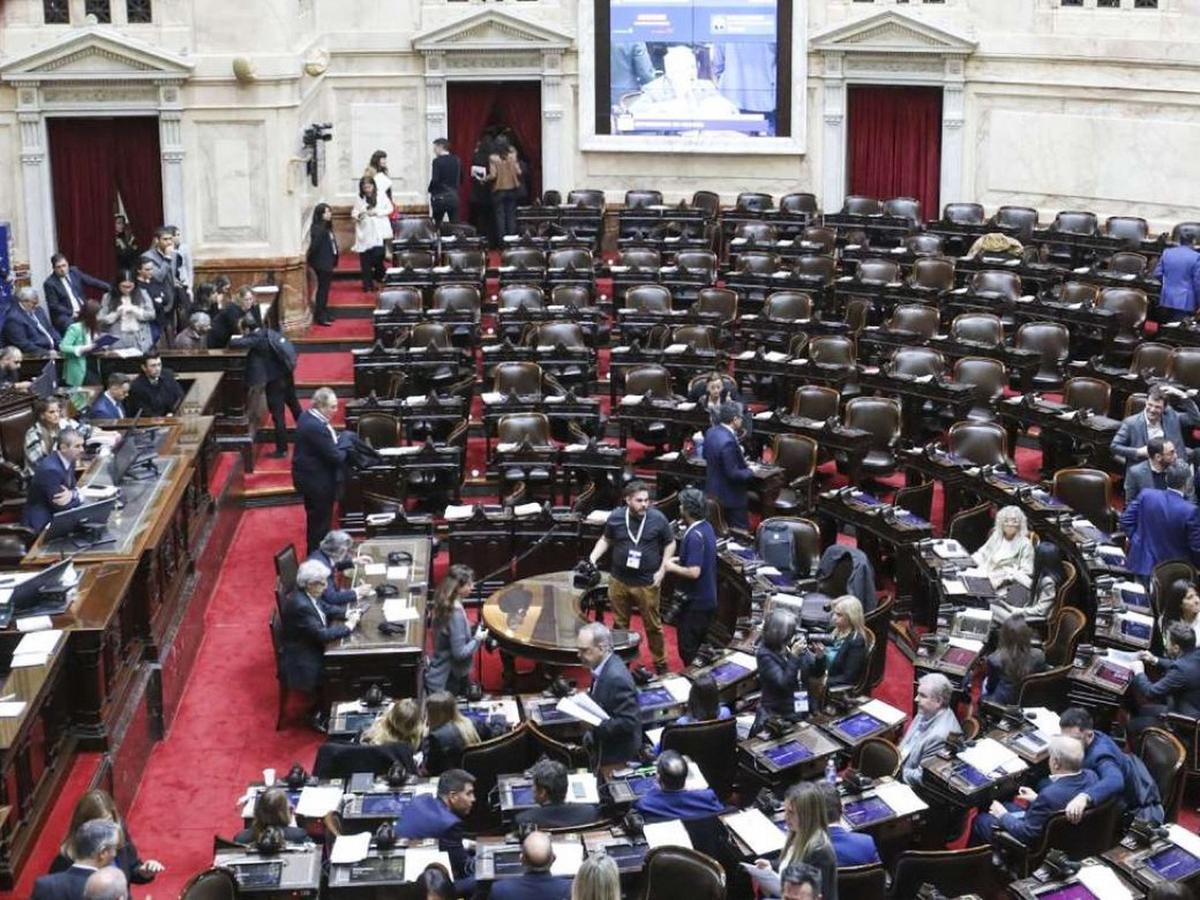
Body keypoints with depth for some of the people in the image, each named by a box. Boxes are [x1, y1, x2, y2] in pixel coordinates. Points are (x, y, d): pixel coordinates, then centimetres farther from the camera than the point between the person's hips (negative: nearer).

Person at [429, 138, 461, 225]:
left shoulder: (437, 161, -10)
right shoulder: (457, 160, 7)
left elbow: (434, 180, -15)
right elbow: (461, 179, 11)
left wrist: (430, 190, 1)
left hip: (440, 197, -4)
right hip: (454, 197, 4)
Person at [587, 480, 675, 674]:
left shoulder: (658, 519, -11)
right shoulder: (615, 517, -6)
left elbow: (670, 543, 2)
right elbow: (606, 539, 12)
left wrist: (662, 570, -5)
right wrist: (593, 557, -2)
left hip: (647, 583, -2)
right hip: (619, 581, 2)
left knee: (653, 626, 7)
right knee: (619, 624, 17)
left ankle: (660, 663, 23)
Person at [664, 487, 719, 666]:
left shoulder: (695, 536, -25)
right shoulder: (706, 527, 5)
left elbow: (694, 572, -28)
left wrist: (673, 568, -14)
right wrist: (680, 559, 10)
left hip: (696, 603, -10)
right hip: (707, 599, 10)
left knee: (689, 651, 0)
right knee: (699, 646, 20)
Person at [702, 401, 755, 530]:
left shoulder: (711, 432, -3)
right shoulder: (728, 442, -31)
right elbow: (733, 474, -27)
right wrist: (751, 472, -10)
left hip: (713, 491, 9)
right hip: (731, 496, -9)